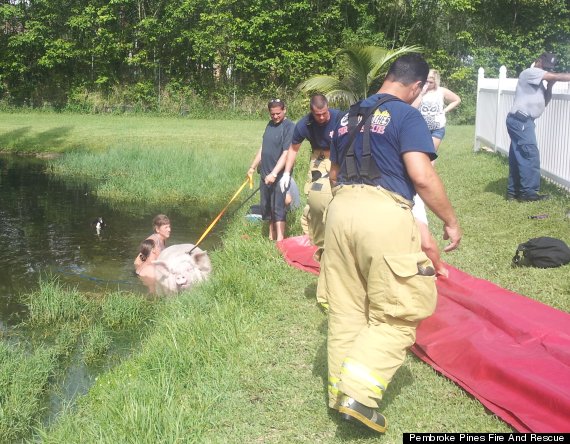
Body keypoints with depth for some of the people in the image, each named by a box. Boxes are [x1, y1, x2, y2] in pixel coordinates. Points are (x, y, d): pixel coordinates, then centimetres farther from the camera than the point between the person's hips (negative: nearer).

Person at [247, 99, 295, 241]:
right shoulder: (270, 125, 11)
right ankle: (271, 238, 25)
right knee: (267, 208, 13)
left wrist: (274, 173, -25)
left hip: (279, 176, -7)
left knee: (278, 209, -7)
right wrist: (253, 167, 20)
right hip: (265, 174, 7)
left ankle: (279, 242, -5)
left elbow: (286, 153, -20)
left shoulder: (289, 127, -13)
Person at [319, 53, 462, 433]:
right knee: (397, 315, 3)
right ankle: (359, 393, -7)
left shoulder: (349, 117, 21)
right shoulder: (407, 116, -1)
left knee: (346, 311, 14)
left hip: (340, 208, 7)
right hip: (384, 215, -7)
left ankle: (340, 394, 22)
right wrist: (451, 221, -2)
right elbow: (422, 176, -12)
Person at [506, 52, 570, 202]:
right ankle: (528, 192, -8)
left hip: (521, 121, 10)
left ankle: (513, 191, 12)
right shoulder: (530, 73, -6)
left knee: (519, 157, 9)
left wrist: (549, 87, 8)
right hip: (521, 120, -10)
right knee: (531, 155, -11)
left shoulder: (538, 81, 24)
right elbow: (557, 77, -12)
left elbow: (544, 103, 22)